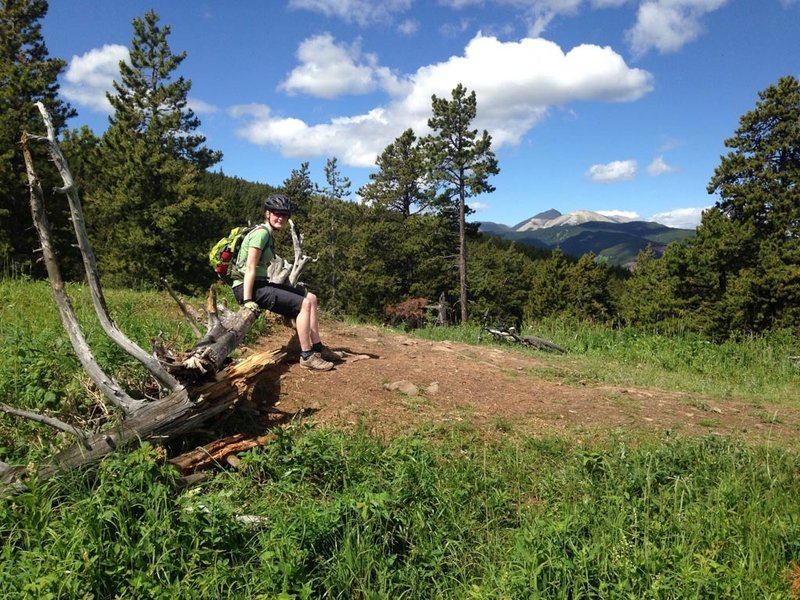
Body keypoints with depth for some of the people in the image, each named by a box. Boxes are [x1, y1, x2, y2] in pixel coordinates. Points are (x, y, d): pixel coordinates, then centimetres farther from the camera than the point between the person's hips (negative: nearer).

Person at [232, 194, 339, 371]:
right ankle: (307, 356, -13)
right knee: (303, 303, -18)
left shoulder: (269, 235, 15)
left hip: (259, 284, 10)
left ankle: (317, 348, 10)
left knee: (311, 298, 6)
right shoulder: (262, 232, -15)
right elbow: (250, 268, -20)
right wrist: (248, 300, -23)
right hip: (247, 287, -10)